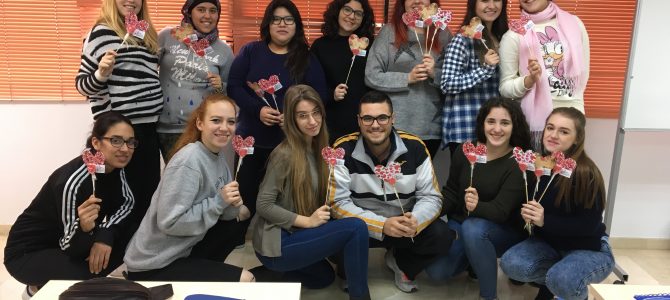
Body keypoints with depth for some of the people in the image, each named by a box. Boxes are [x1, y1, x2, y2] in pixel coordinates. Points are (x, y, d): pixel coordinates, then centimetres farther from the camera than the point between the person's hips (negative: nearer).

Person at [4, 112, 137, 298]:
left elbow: (127, 202, -2)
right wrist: (84, 228, -47)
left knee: (131, 235, -11)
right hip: (28, 253, -7)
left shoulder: (115, 166, -12)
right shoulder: (73, 180, -31)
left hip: (65, 243, 7)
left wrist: (105, 234, -20)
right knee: (92, 271, -30)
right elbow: (70, 246, -24)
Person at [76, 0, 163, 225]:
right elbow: (83, 84, -5)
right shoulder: (101, 32, -6)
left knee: (150, 191, 13)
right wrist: (101, 74, -25)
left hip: (149, 126, 7)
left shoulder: (146, 33, 14)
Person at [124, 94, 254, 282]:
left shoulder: (218, 155, 1)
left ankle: (199, 270, 17)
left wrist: (233, 204, -16)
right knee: (244, 279, -12)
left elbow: (223, 210, 6)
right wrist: (219, 202, -25)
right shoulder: (189, 161, -24)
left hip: (183, 249, 8)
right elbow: (169, 222, -27)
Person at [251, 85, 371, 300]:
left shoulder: (315, 148, 6)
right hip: (276, 243, -9)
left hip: (294, 235, 9)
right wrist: (307, 221, -21)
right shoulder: (285, 154, -20)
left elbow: (318, 197, 11)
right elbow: (263, 205, -20)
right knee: (356, 228, -21)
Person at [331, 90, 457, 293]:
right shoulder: (343, 150, -17)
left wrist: (415, 221, -32)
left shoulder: (414, 147, -11)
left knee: (443, 236, -24)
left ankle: (401, 264, 10)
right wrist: (381, 225, -32)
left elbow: (431, 197, -8)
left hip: (404, 224, 2)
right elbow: (338, 203, -19)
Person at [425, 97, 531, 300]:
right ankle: (474, 258, 20)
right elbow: (450, 192, 4)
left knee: (473, 228, -37)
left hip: (503, 230, -4)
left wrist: (477, 206, -47)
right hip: (459, 223, 5)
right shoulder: (465, 151, -6)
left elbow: (500, 211, -25)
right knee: (436, 271, -13)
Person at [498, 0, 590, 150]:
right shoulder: (514, 35, -4)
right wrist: (530, 79, -19)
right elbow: (505, 88, -3)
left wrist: (576, 113, 8)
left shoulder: (574, 24, 5)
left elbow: (583, 73, 10)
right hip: (534, 122, -2)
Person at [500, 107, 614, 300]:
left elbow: (589, 225, -21)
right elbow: (527, 204, 7)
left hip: (589, 248, -4)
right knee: (510, 264, -21)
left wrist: (545, 220, -31)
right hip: (548, 242, 5)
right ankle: (551, 280, 8)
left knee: (563, 281, -34)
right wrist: (527, 214, -17)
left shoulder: (585, 173, -23)